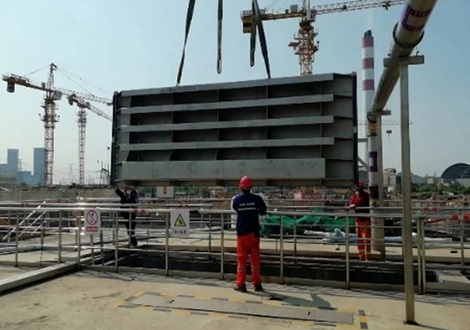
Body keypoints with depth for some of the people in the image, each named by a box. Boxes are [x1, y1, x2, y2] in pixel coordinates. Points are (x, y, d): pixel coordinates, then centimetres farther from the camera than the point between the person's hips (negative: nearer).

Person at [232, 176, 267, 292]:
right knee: (255, 259, 10)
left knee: (241, 259, 7)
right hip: (253, 232, 0)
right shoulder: (257, 199, -9)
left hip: (241, 233, 0)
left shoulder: (237, 199, -7)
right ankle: (257, 284, 18)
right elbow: (263, 212, 1)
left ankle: (241, 285, 9)